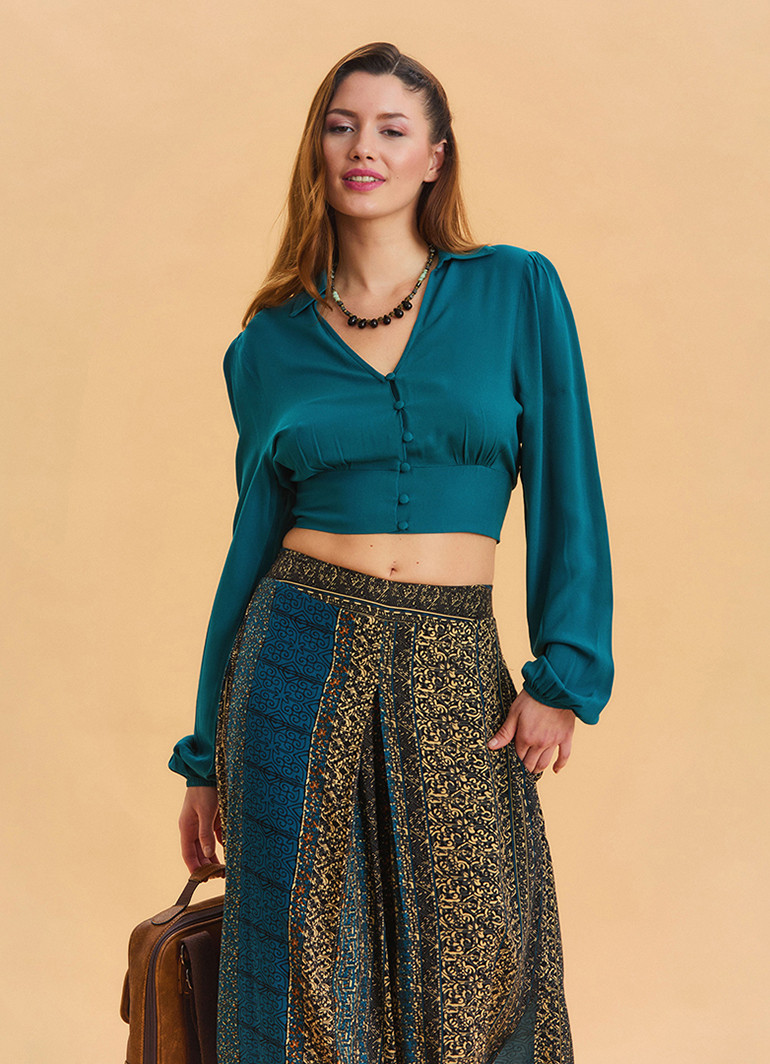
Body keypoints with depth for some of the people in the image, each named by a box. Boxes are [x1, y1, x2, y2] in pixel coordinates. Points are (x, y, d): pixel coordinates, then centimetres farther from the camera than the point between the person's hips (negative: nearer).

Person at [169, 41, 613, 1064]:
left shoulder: (517, 291, 2)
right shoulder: (273, 340, 5)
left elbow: (566, 488, 1)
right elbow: (254, 534, 9)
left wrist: (565, 672, -8)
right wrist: (207, 752, 9)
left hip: (453, 672, 0)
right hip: (302, 665, 1)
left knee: (470, 973, 3)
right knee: (310, 969, 4)